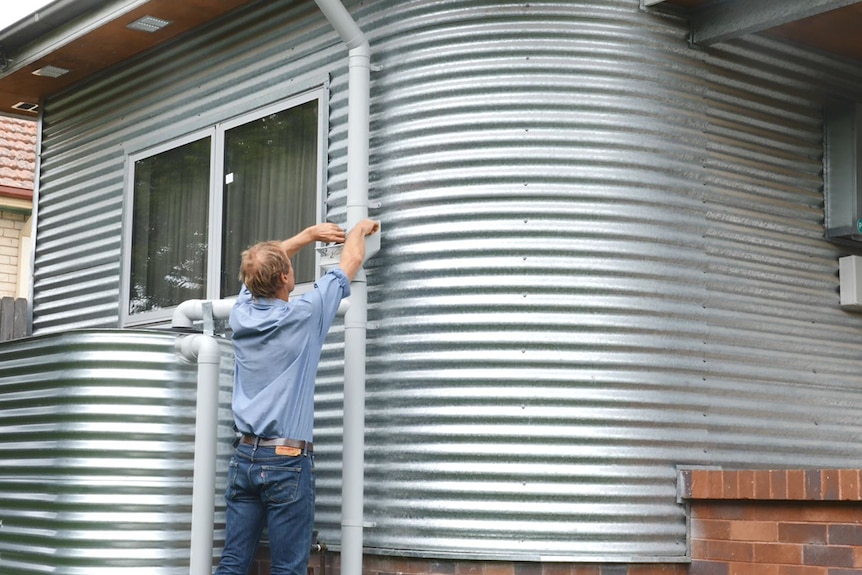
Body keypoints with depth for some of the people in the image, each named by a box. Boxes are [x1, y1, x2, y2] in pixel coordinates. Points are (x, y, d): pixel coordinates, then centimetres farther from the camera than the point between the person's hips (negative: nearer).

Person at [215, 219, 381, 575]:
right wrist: (361, 228, 25)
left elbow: (264, 264, 25)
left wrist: (310, 234, 35)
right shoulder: (304, 315, -9)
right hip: (287, 462, -5)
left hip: (245, 456, 6)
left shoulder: (242, 314, 4)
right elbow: (352, 261, 6)